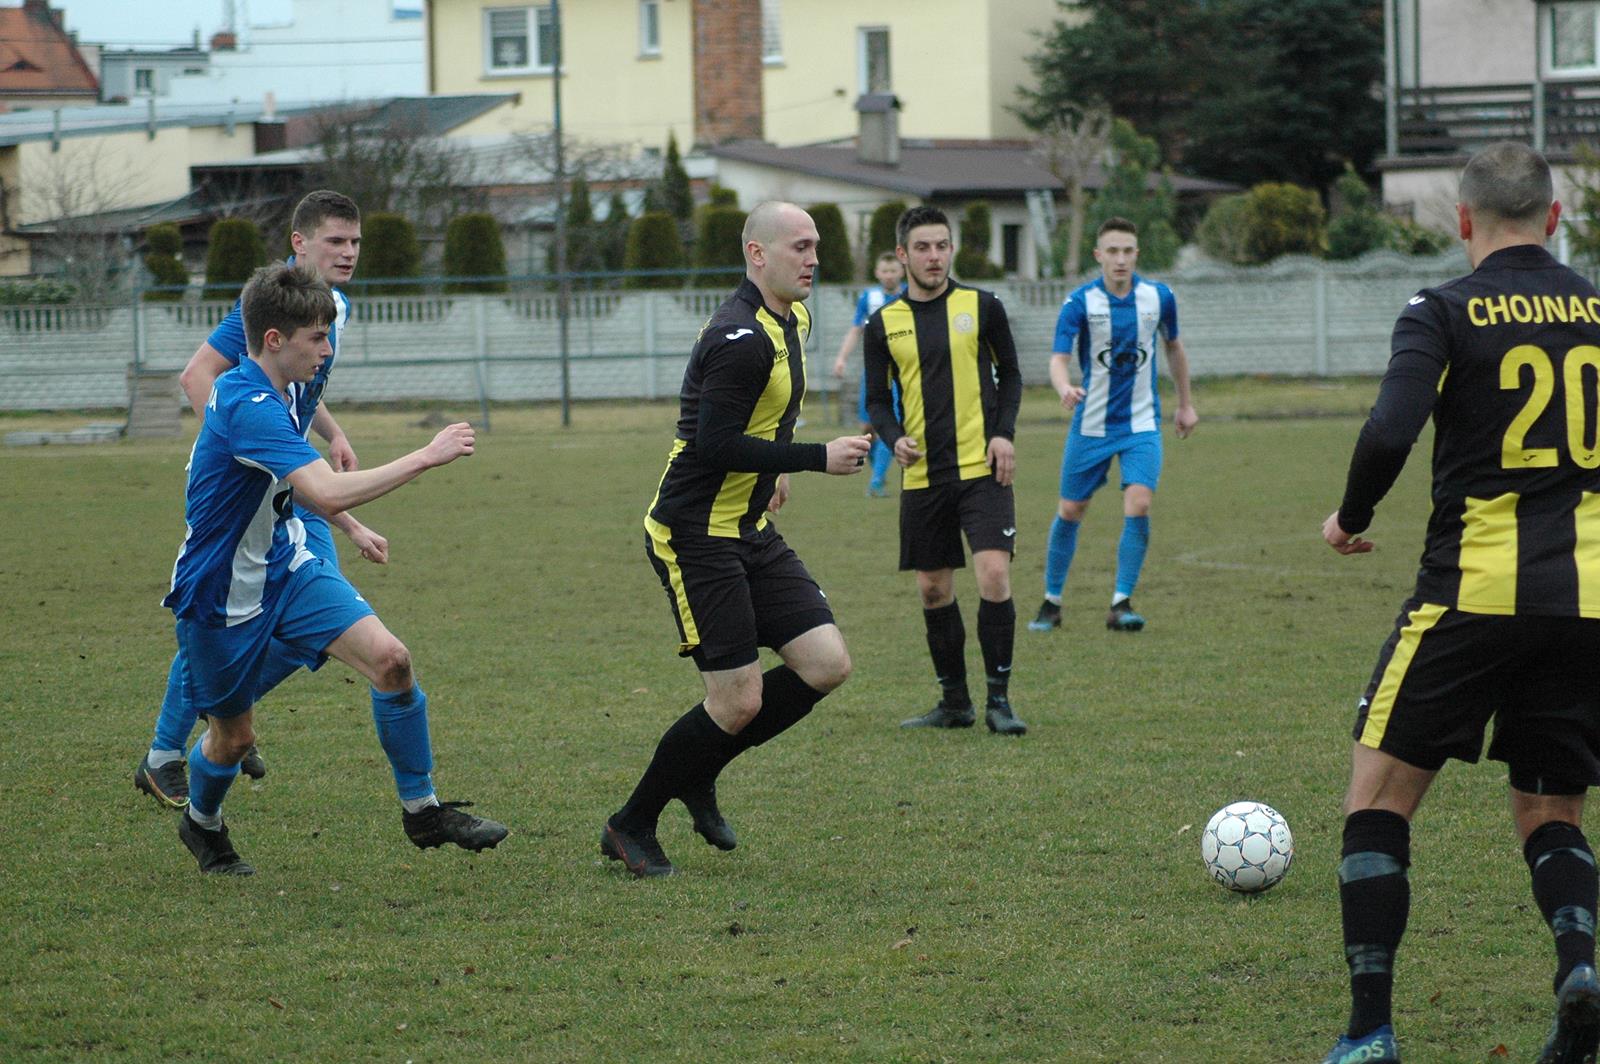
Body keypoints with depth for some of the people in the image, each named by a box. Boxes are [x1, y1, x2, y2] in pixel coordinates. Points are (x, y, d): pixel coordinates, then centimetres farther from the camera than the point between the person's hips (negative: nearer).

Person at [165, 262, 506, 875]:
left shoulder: (276, 392, 2)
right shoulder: (247, 406, -30)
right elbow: (328, 493, -42)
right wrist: (426, 458, -36)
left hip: (285, 566, 8)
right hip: (222, 593, -8)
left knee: (389, 658, -12)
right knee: (234, 735, 8)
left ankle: (422, 809, -1)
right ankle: (202, 825, 41)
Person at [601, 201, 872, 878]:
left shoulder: (790, 319, 11)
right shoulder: (741, 338, -21)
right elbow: (714, 444, -26)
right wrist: (817, 458, -22)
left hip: (750, 530, 10)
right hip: (695, 536, -10)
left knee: (827, 664, 1)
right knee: (739, 701, -9)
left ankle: (697, 774, 18)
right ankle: (630, 827, 10)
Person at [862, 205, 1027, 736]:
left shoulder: (982, 306, 1)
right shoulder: (883, 324, 5)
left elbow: (1011, 374, 9)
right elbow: (877, 399, 11)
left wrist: (1004, 434, -5)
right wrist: (895, 438, -10)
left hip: (982, 468, -3)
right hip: (922, 474, 3)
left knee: (994, 573, -15)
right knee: (934, 589, 6)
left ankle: (999, 698, -6)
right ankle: (955, 702, 19)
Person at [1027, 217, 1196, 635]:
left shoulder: (1159, 297, -2)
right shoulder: (1080, 302, -11)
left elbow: (1173, 346, 16)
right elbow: (1059, 358, -20)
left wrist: (1185, 403, 20)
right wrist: (1065, 388, -42)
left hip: (1142, 425, 1)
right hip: (1091, 424, -1)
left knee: (1138, 506, -18)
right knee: (1070, 511, 5)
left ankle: (1121, 604, -11)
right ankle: (1051, 602, 22)